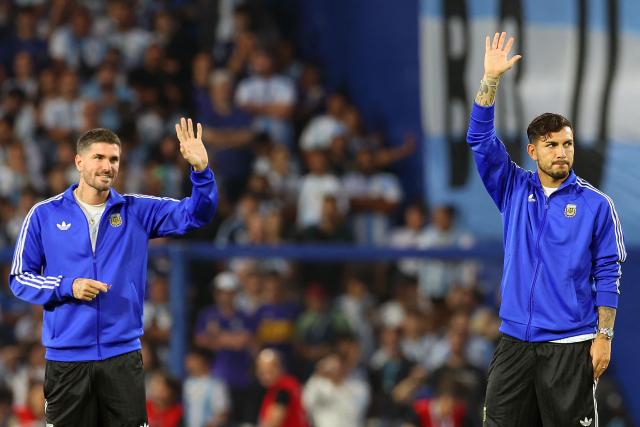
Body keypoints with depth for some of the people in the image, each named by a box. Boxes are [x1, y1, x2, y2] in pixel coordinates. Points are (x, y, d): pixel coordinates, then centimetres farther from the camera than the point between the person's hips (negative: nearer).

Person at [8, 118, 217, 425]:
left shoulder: (137, 212, 5)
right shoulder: (44, 215, 2)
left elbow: (195, 214, -2)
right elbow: (20, 278, 3)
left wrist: (201, 170, -20)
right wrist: (67, 287, -13)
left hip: (123, 355, 1)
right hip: (66, 357, -1)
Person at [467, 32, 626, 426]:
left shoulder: (596, 205, 0)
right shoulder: (514, 190, 8)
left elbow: (608, 274, 0)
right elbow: (481, 140, 0)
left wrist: (604, 336, -6)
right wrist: (491, 79, -9)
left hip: (571, 346, -3)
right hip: (515, 340, 3)